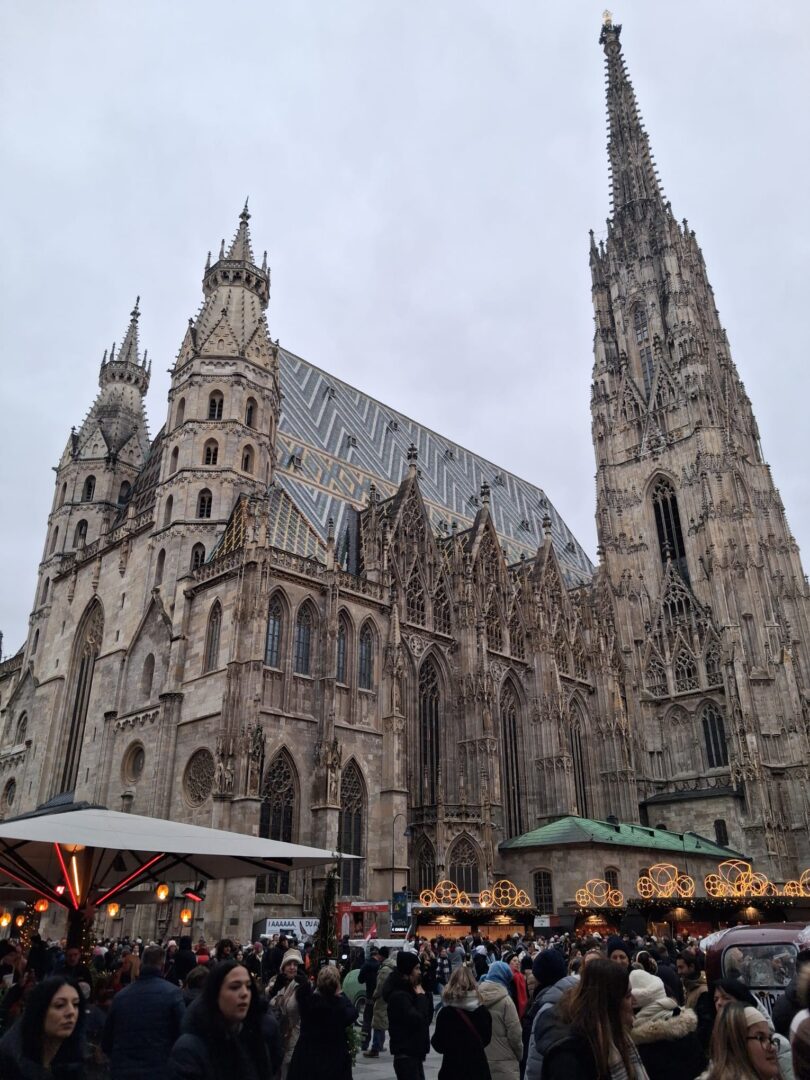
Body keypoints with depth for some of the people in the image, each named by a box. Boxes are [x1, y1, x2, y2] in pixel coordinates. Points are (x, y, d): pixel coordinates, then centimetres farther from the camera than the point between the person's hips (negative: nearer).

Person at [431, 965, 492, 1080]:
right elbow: (486, 1039, 12)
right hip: (479, 1068, 4)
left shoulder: (445, 1013, -15)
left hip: (453, 1071, -4)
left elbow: (439, 1046, -8)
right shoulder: (483, 1011, -3)